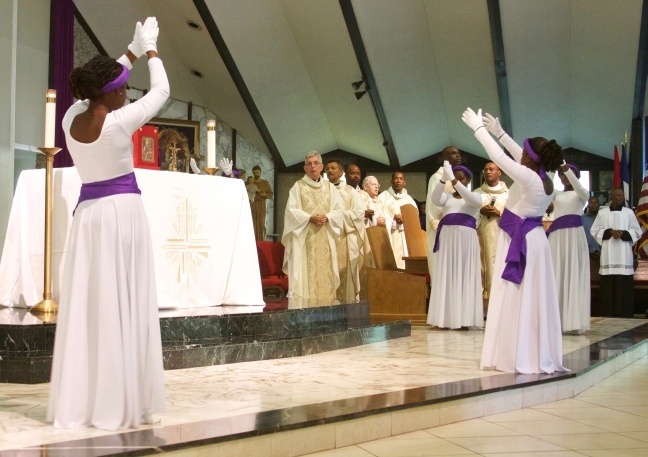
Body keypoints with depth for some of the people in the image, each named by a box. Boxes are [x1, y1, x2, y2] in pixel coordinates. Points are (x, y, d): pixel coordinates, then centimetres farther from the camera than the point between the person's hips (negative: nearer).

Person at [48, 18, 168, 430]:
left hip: (88, 211, 6)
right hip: (122, 210, -6)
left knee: (85, 303, 7)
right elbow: (161, 91, 1)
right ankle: (118, 402, 2)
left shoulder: (72, 117, 3)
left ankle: (78, 401, 10)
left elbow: (99, 86, 22)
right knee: (123, 304, -2)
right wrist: (151, 49, 17)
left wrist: (132, 52, 29)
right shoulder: (120, 121, -13)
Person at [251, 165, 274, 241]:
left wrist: (265, 195, -12)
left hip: (262, 206, 0)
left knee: (261, 224, -8)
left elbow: (271, 195, 8)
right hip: (251, 206, 0)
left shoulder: (265, 183, 13)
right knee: (252, 224, -9)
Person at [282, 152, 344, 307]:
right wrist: (310, 218, -18)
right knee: (304, 273, -8)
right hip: (304, 238, -3)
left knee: (325, 273, 1)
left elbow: (339, 210, 6)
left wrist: (327, 217, -13)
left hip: (325, 238, 3)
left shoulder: (330, 187, 12)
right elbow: (291, 211, -6)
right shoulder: (298, 186, 4)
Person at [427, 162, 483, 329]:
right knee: (446, 276, -3)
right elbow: (435, 200, -5)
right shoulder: (447, 196, 17)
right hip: (447, 237, 2)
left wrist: (453, 180, -22)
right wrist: (443, 179, -17)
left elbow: (471, 200, -13)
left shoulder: (475, 195, 11)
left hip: (466, 238, -2)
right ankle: (445, 318, -4)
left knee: (465, 276, -5)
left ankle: (463, 319, -7)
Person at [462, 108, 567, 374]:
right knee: (534, 298, 9)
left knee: (516, 298, -3)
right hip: (533, 239, 8)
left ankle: (520, 358, 0)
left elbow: (498, 156, -13)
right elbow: (519, 156, 16)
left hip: (519, 240, -8)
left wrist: (478, 127, -1)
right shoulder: (545, 179, 4)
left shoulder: (528, 178, -19)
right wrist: (499, 132, 22)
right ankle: (540, 357, 14)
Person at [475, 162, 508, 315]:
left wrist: (499, 213, -12)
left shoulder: (507, 193, 10)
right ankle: (480, 306, -2)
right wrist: (480, 211, -8)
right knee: (480, 266, -4)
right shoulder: (477, 193, 14)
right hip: (481, 233, 1)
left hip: (500, 233, -1)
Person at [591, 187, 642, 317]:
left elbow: (637, 232, 7)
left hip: (624, 253, 0)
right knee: (608, 283, -4)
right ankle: (608, 311, 1)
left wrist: (623, 233, -10)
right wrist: (610, 232, -10)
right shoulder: (602, 212, 8)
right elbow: (595, 230, 5)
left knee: (624, 283, -4)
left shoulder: (629, 212, 9)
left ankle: (624, 311, 0)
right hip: (608, 252, 0)